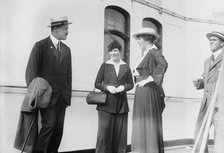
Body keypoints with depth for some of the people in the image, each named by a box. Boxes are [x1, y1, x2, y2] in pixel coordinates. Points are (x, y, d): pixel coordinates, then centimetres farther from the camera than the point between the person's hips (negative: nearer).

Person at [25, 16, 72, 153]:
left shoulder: (66, 49, 15)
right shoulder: (41, 46, -2)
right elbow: (31, 70, -5)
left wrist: (68, 96, 9)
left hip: (62, 96, 5)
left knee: (59, 128, 4)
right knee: (49, 125, -13)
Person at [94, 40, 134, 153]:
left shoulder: (125, 67, 9)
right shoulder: (105, 65, 4)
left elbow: (131, 84, 14)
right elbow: (97, 83, 4)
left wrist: (124, 87, -7)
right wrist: (107, 87, -13)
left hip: (121, 103, 2)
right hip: (106, 102, -2)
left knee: (120, 131, 4)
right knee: (104, 130, -6)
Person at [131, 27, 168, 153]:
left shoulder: (154, 52, -9)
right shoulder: (148, 54, 20)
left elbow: (163, 64, -29)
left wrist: (148, 79, -26)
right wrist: (137, 74, 10)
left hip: (148, 92, -10)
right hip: (143, 92, 10)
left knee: (148, 126, -7)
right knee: (143, 126, 10)